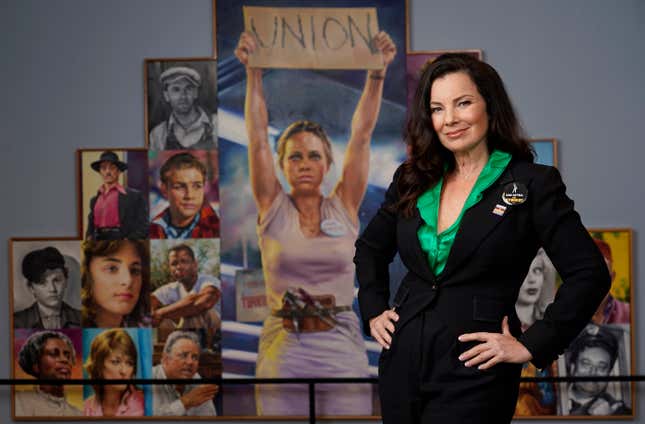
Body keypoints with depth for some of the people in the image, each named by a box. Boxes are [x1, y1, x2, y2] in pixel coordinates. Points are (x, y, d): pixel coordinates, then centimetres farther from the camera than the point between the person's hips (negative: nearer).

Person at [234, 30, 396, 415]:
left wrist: (378, 72, -5)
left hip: (343, 352, 1)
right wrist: (254, 73, -8)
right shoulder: (273, 208, 5)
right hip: (284, 351, 0)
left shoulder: (345, 207, 7)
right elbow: (258, 134, -2)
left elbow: (362, 133, 1)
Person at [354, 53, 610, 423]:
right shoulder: (412, 181, 9)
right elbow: (369, 248, 25)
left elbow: (590, 274, -10)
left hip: (475, 373, -5)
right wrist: (373, 311, 12)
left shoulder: (533, 184, -6)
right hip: (403, 363, 5)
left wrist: (531, 346, -11)